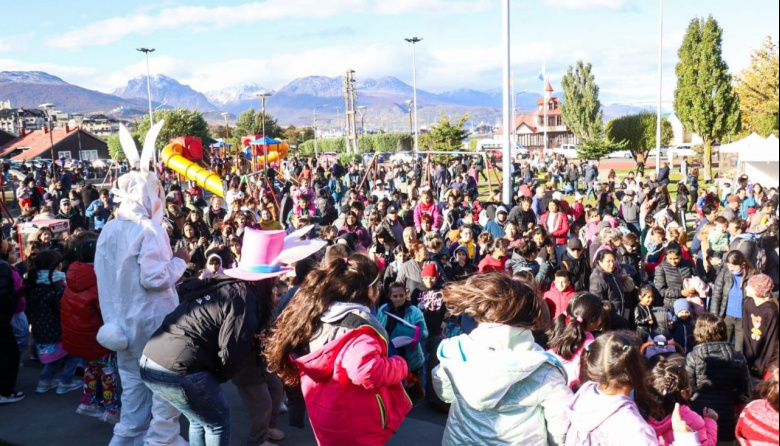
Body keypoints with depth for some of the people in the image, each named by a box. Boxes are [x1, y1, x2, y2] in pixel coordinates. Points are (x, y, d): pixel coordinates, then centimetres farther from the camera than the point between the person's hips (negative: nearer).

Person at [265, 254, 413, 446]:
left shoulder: (317, 319, 0)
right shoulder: (359, 329, -25)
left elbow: (295, 362, 12)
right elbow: (368, 372, -40)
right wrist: (400, 365, -22)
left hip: (325, 419, 8)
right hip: (356, 428, -7)